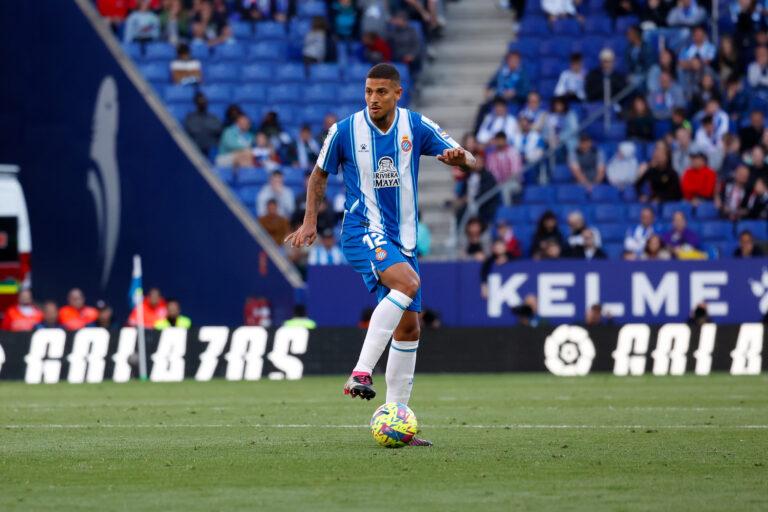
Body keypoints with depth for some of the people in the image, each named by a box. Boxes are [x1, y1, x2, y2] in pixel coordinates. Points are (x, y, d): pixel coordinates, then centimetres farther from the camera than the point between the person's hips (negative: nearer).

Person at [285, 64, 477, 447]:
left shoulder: (416, 127, 0)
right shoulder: (345, 131, -5)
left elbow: (468, 161, -2)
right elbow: (319, 175, 10)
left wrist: (459, 158, -25)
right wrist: (310, 222, 2)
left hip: (403, 237, 5)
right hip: (364, 231, -5)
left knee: (409, 328, 5)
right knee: (408, 282, -33)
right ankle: (361, 373, -37)